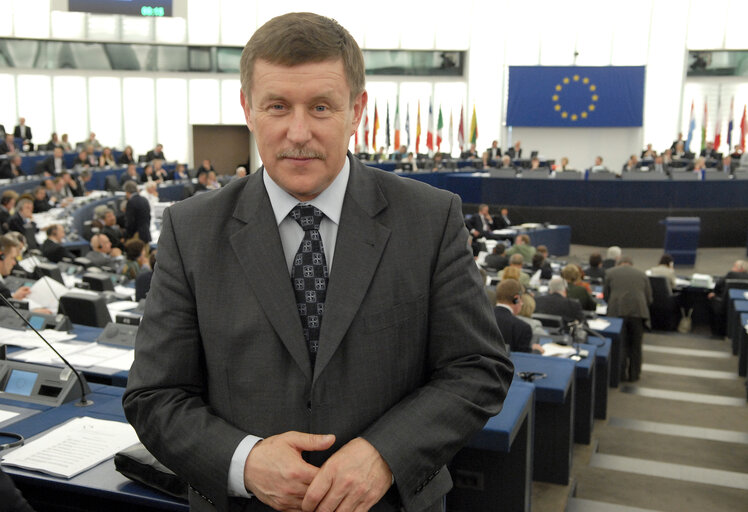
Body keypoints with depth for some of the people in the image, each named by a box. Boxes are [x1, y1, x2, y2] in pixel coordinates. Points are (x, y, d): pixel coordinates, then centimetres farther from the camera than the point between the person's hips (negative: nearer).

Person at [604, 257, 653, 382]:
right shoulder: (642, 274, 16)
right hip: (638, 312, 1)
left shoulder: (610, 273, 13)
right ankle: (634, 375, 18)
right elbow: (649, 298, 14)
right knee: (635, 346, 12)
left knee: (620, 344, 8)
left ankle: (621, 374, 7)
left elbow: (606, 295, 13)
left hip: (617, 312, -1)